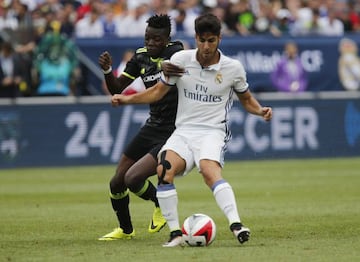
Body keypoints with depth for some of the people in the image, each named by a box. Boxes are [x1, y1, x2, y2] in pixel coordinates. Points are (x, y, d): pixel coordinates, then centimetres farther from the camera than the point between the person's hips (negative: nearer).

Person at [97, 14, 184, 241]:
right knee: (117, 183, 10)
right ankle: (125, 230, 35)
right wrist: (107, 71, -11)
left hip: (173, 133, -7)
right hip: (152, 127, 7)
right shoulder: (141, 57, 3)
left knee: (132, 179, -18)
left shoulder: (175, 52, -15)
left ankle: (161, 205, 13)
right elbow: (118, 90, 8)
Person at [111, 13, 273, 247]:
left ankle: (236, 224, -46)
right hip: (183, 132, 2)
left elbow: (246, 99, 17)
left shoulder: (233, 68, 1)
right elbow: (158, 91, 14)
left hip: (213, 133, -2)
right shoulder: (180, 60, 3)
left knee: (209, 170, -35)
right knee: (164, 169, -28)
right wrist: (127, 99, 3)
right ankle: (175, 233, -21)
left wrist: (260, 110, -4)